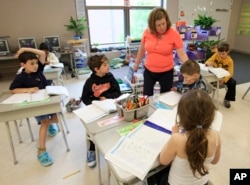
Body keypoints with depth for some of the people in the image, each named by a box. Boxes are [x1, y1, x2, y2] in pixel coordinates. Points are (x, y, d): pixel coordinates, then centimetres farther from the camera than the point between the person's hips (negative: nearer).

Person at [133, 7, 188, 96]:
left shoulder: (174, 34, -14)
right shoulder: (147, 32, -8)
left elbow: (182, 54, -14)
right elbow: (142, 50, 7)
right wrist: (136, 64, 16)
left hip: (166, 72, -1)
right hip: (149, 71, 2)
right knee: (146, 96, 11)